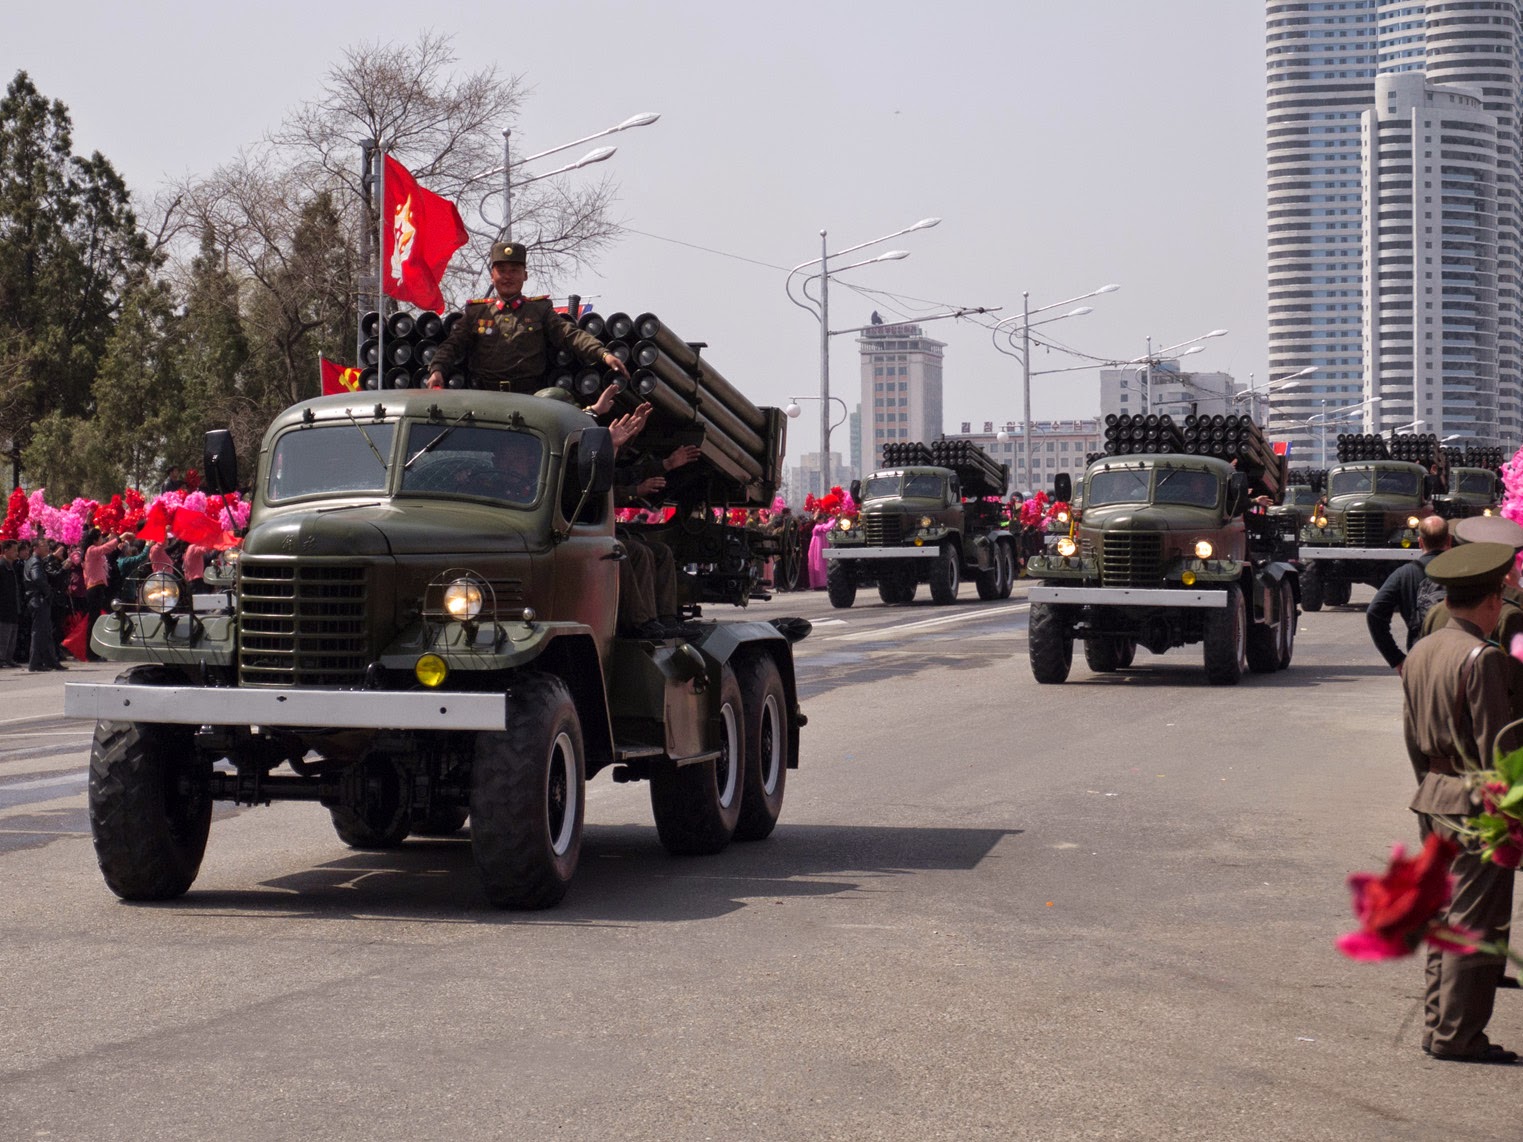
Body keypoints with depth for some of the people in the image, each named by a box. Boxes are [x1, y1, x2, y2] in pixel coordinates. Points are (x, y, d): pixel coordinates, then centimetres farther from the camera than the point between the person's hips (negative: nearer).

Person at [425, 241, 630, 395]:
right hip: (484, 398, 0)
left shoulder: (540, 310, 17)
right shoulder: (475, 312, 20)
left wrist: (603, 354, -11)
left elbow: (571, 335, 6)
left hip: (530, 396, 0)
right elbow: (453, 345, 13)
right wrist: (437, 370, -8)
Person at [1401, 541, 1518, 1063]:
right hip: (1478, 805, -8)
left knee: (1444, 918, 16)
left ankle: (1437, 1023, 21)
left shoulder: (1419, 653, 8)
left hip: (1435, 799, 9)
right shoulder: (1482, 658, -18)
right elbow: (1495, 746, -17)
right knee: (1477, 923, -2)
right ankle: (1457, 1034, 1)